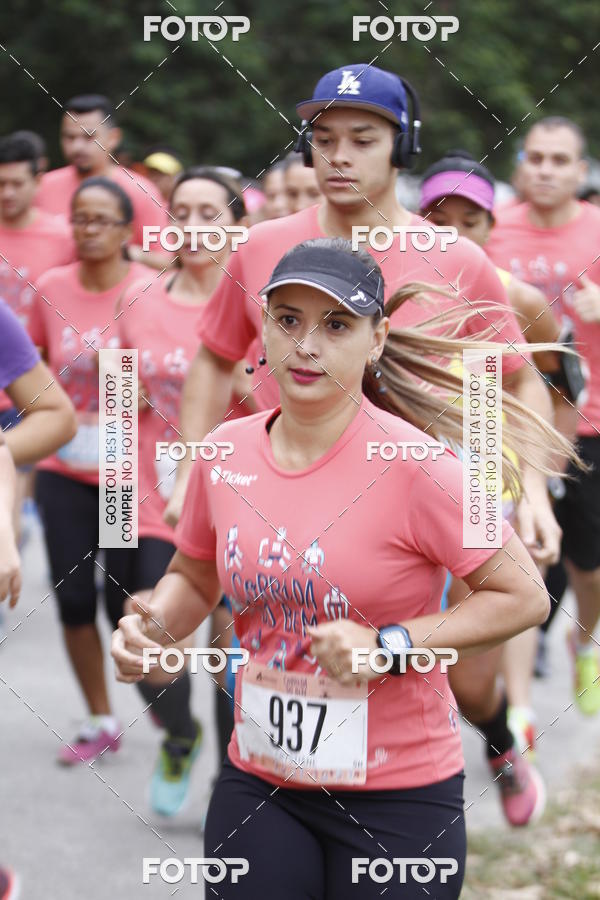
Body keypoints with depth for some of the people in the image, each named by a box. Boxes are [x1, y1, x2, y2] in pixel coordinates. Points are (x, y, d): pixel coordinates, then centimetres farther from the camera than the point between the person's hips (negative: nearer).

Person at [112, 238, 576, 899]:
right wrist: (153, 628, -3)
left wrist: (389, 647, -20)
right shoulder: (225, 452, 1)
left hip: (398, 795, -4)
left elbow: (524, 596, -12)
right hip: (256, 784, 4)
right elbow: (194, 577, 18)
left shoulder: (412, 466, -15)